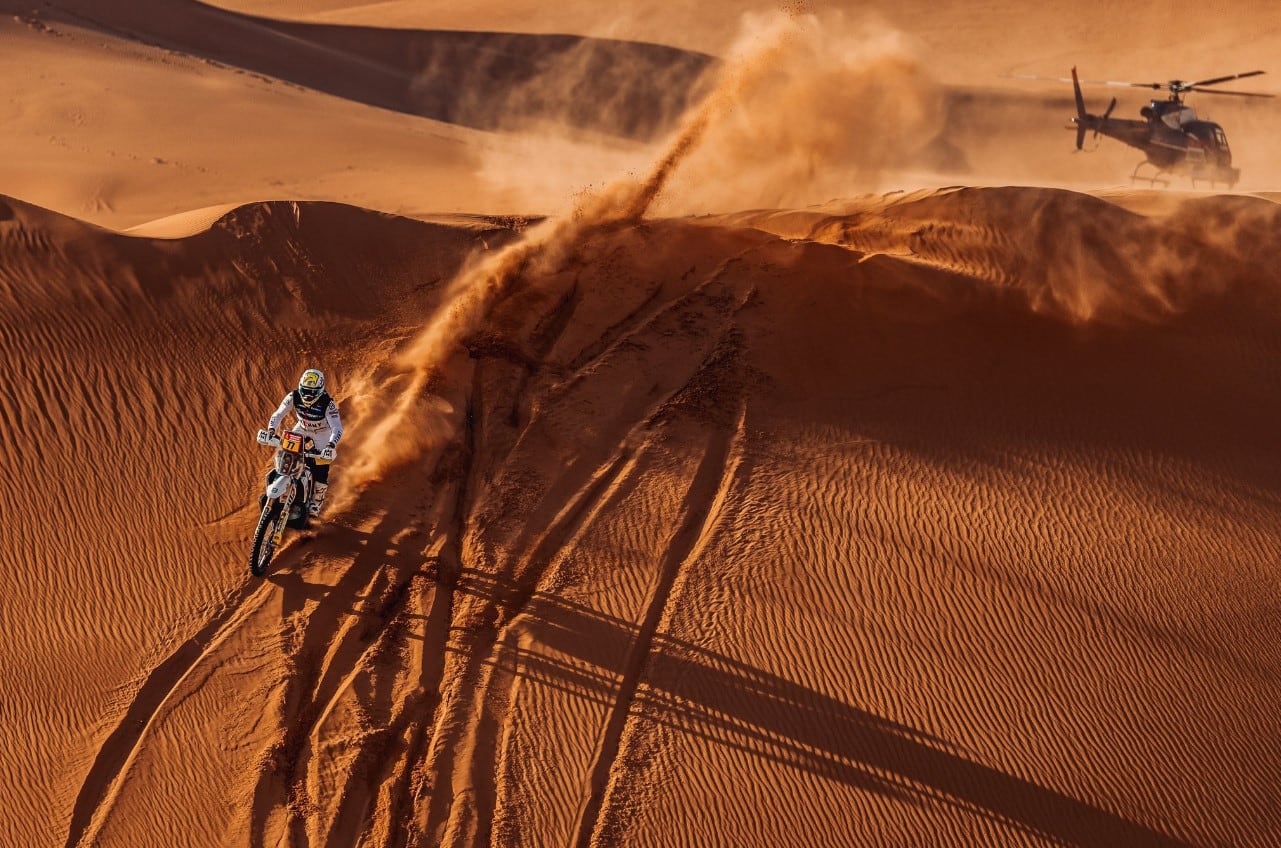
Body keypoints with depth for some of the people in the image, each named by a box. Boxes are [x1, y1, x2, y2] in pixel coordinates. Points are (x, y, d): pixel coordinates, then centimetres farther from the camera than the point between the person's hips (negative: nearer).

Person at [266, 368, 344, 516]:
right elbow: (278, 414, -16)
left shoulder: (328, 404, -31)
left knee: (321, 472, -10)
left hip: (322, 435, -3)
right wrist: (271, 430, -35)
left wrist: (331, 446, -52)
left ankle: (317, 501, 17)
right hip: (301, 431, 4)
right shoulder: (294, 397, -21)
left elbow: (337, 428, -34)